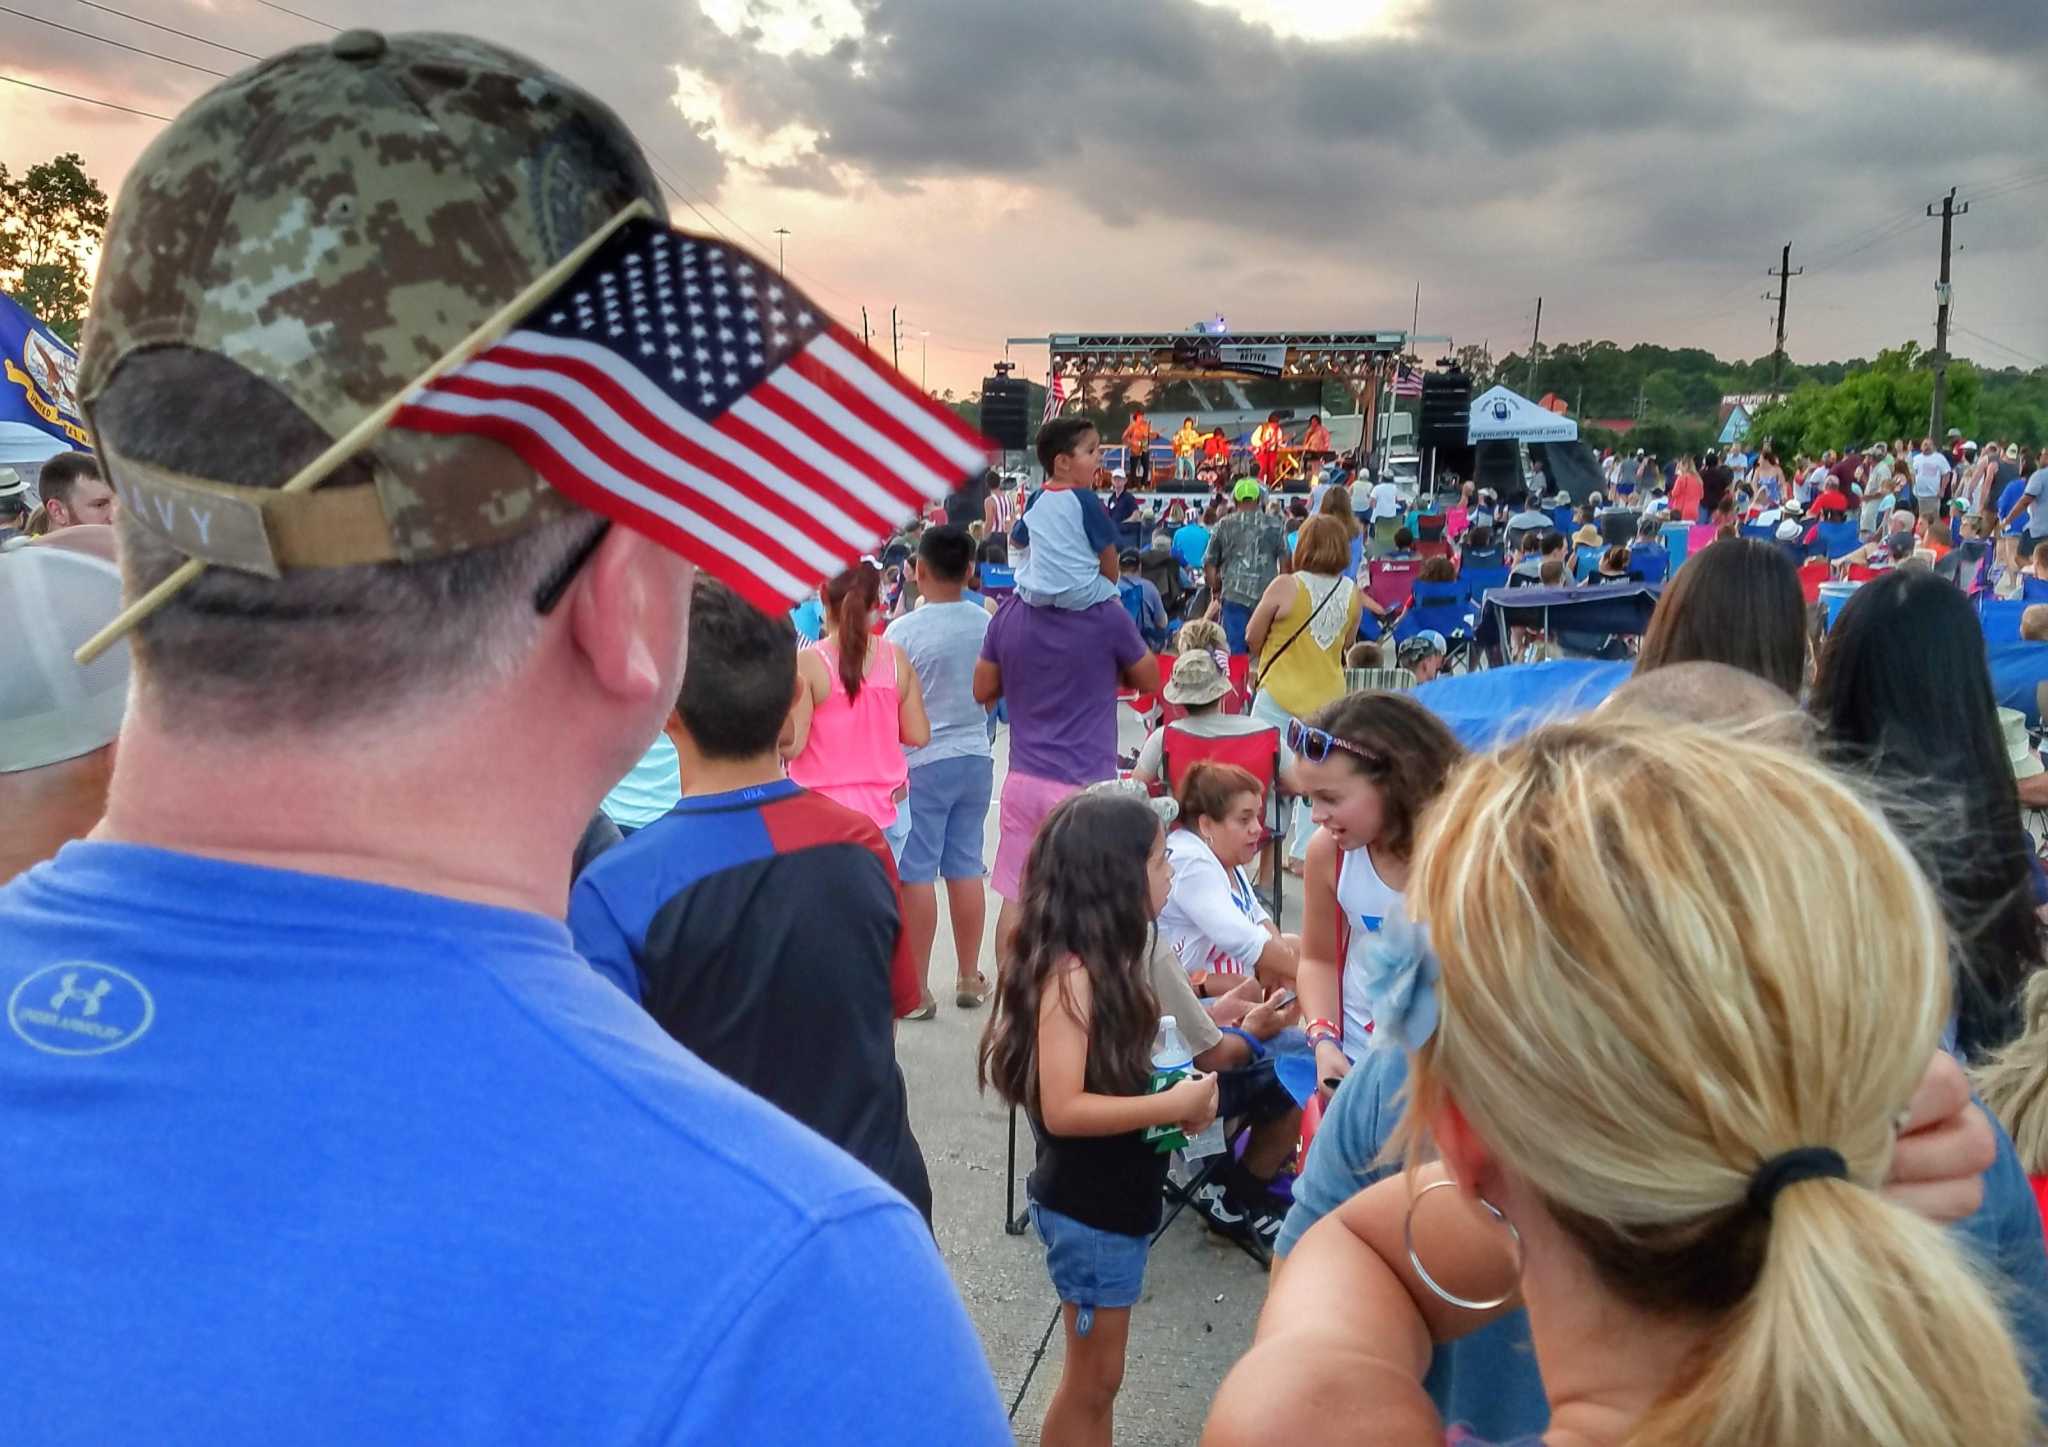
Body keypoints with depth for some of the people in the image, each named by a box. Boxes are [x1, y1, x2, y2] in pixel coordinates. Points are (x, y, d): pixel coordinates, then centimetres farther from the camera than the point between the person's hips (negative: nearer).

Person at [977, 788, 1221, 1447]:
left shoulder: (1107, 961, 2)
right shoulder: (1071, 972, -25)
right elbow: (1061, 1108, -28)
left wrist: (1179, 1096, -1)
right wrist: (1174, 1106, -23)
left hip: (1115, 1196, 8)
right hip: (1086, 1207, -8)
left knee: (1098, 1376, 22)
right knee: (1092, 1378, 9)